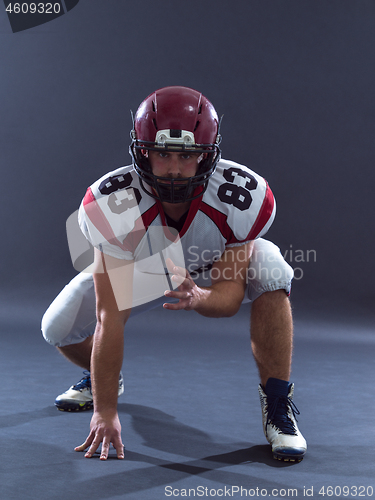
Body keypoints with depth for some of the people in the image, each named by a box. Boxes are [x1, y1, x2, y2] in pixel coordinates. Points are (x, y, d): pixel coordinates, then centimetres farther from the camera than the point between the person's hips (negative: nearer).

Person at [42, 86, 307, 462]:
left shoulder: (245, 198, -36)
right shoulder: (111, 206, -38)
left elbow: (230, 294, -29)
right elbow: (110, 318, -36)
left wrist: (198, 298, -55)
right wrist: (104, 412, -34)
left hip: (219, 267, 0)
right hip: (140, 266, 1)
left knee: (270, 273, -32)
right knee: (59, 329, -12)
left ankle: (277, 405, -16)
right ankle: (101, 380, 26)